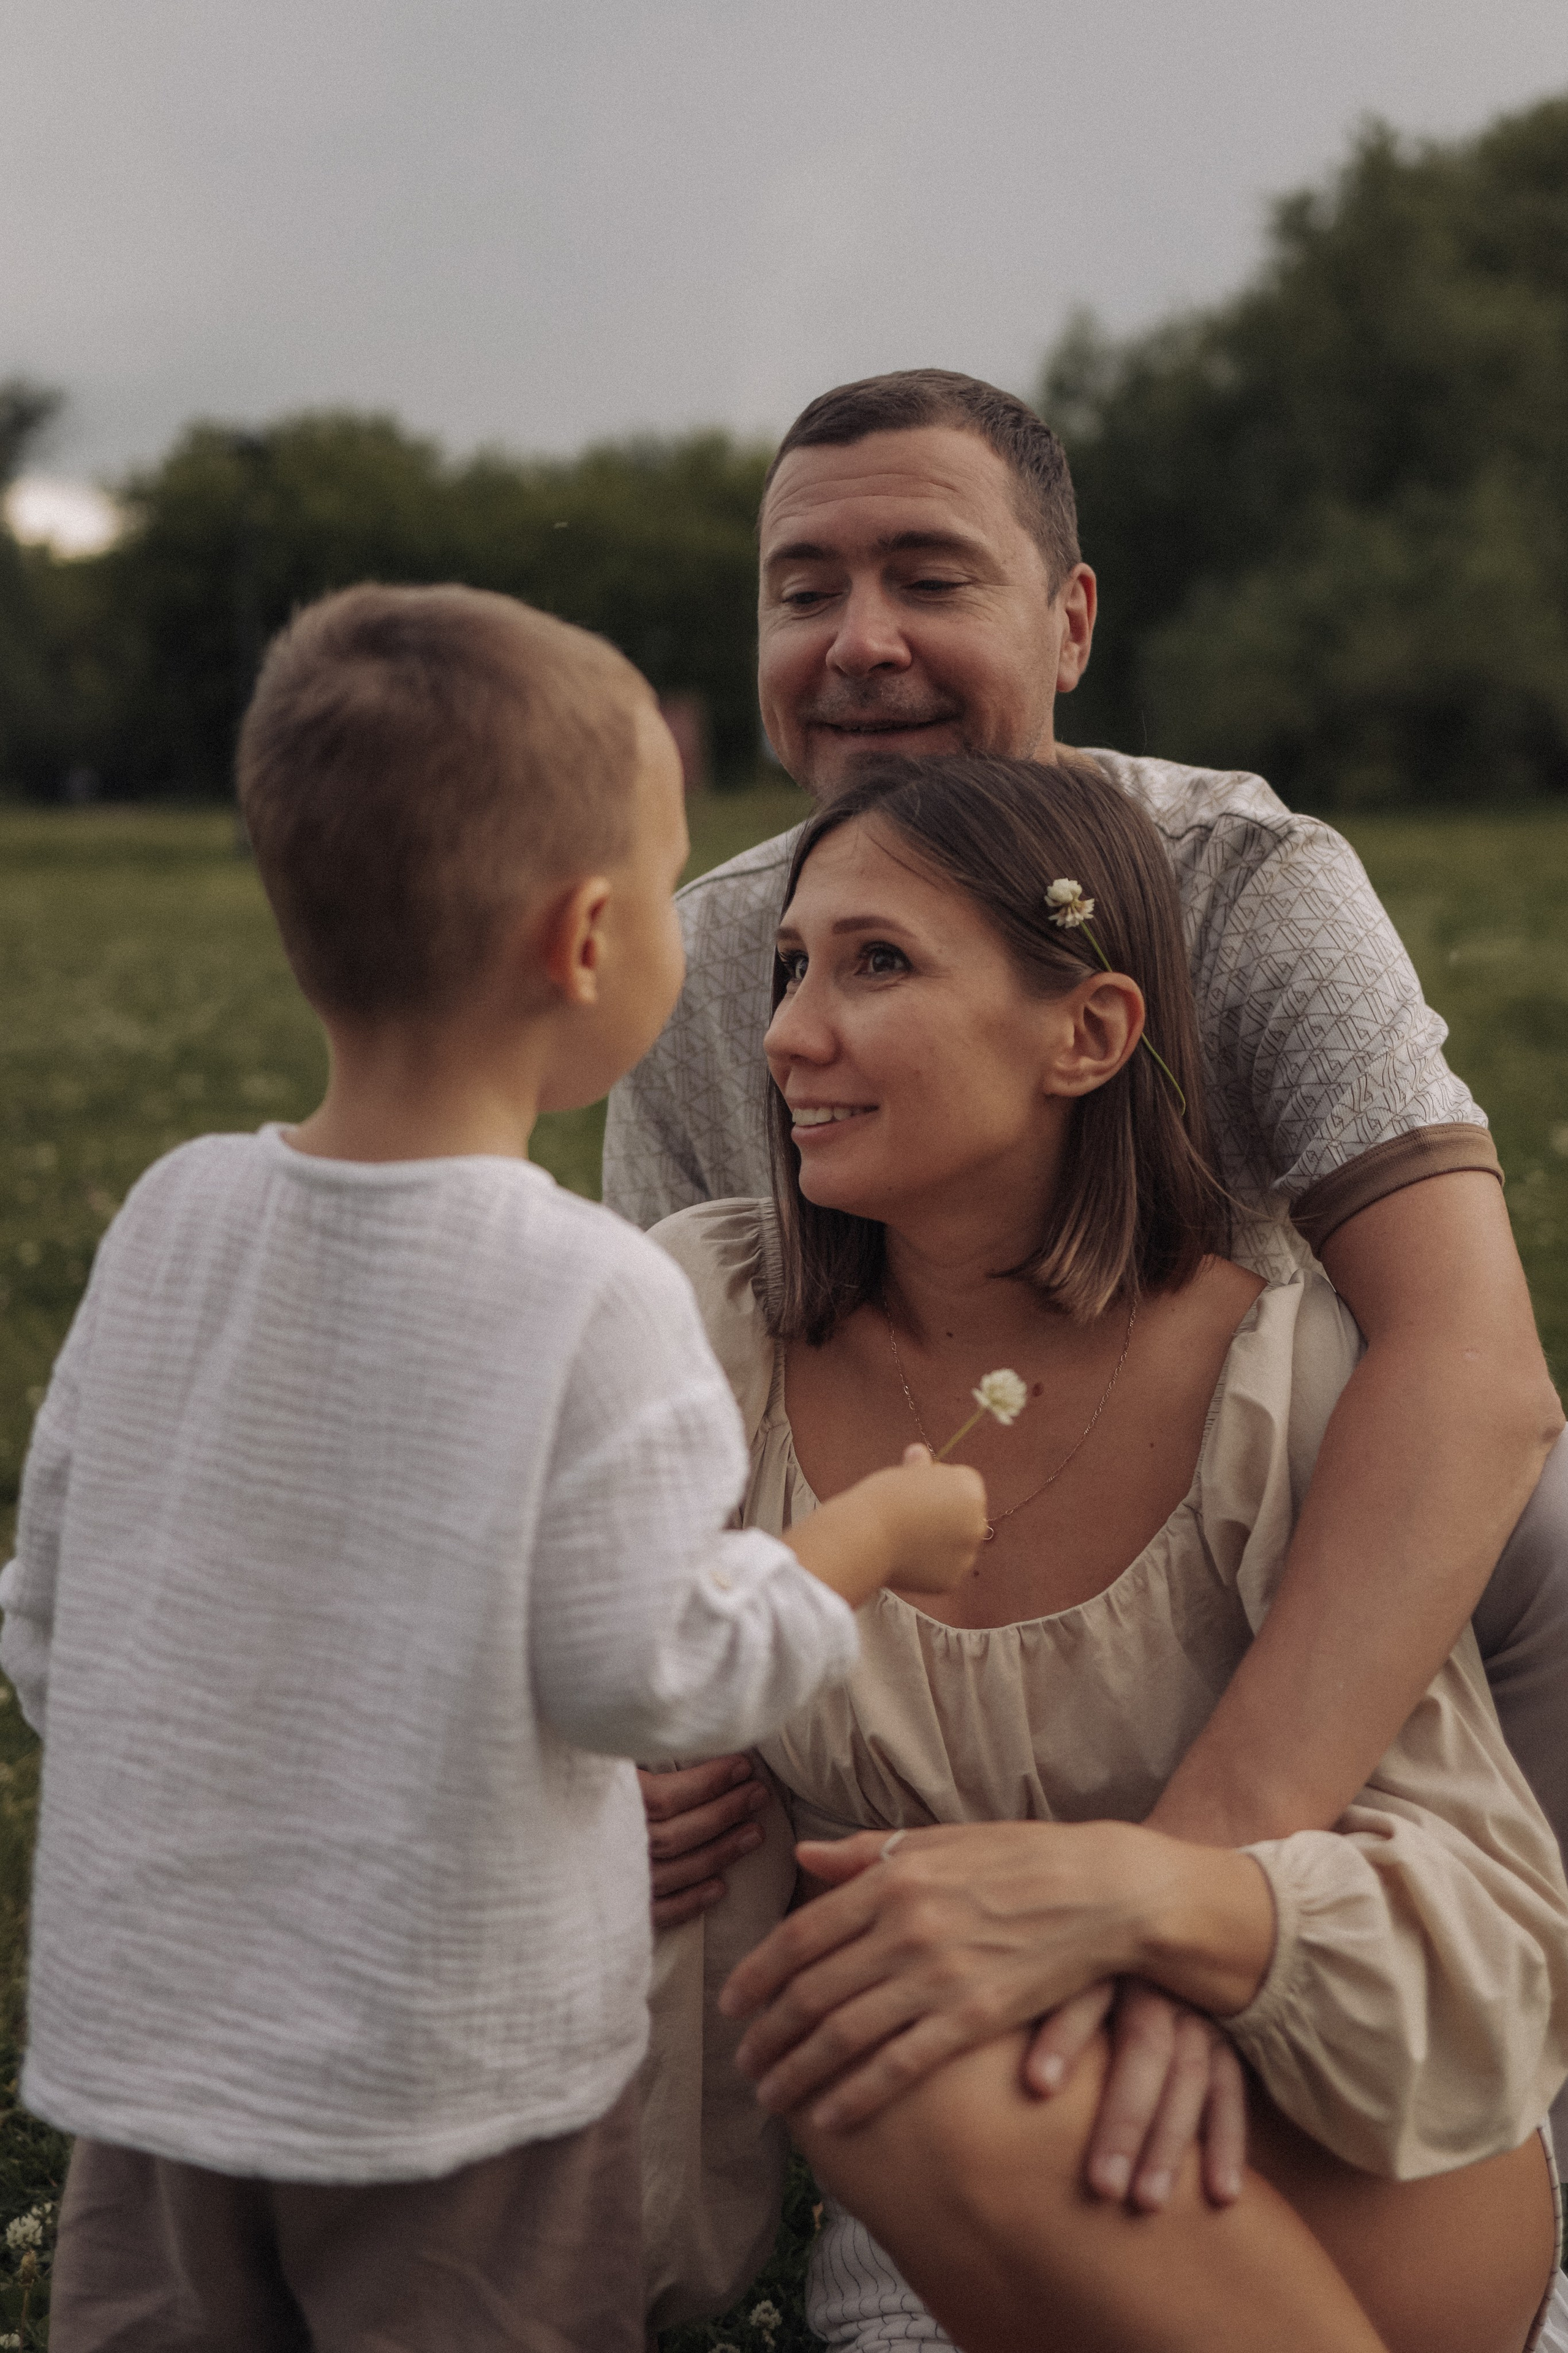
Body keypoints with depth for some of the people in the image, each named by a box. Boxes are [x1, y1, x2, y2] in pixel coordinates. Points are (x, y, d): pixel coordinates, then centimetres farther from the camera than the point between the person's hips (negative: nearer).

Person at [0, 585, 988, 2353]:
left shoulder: (173, 1215, -5)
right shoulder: (590, 1293, -21)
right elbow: (638, 1670, -17)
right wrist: (876, 1534, -3)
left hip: (142, 2025, 5)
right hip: (453, 2077, -4)